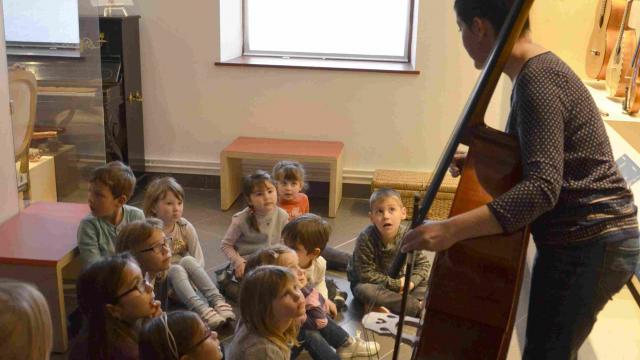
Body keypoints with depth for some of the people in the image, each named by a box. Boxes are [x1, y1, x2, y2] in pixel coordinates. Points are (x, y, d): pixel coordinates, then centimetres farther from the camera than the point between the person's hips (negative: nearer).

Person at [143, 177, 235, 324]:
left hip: (184, 279, 2)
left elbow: (199, 261, -3)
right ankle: (202, 310, -49)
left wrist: (190, 277, -19)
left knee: (188, 261, -29)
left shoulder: (185, 227, -4)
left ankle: (217, 301, -37)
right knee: (176, 270, -33)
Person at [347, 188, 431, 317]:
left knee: (426, 283, -10)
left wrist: (412, 281, -24)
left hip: (396, 281, 4)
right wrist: (396, 283, -24)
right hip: (365, 282, -4)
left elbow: (423, 263, -5)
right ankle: (417, 306, -28)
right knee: (365, 291, -36)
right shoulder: (366, 239, -27)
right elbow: (366, 274, -24)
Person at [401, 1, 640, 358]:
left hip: (588, 246, -10)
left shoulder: (536, 81, -22)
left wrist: (452, 230, -39)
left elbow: (541, 188, -33)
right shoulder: (541, 68, 10)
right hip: (587, 239, 10)